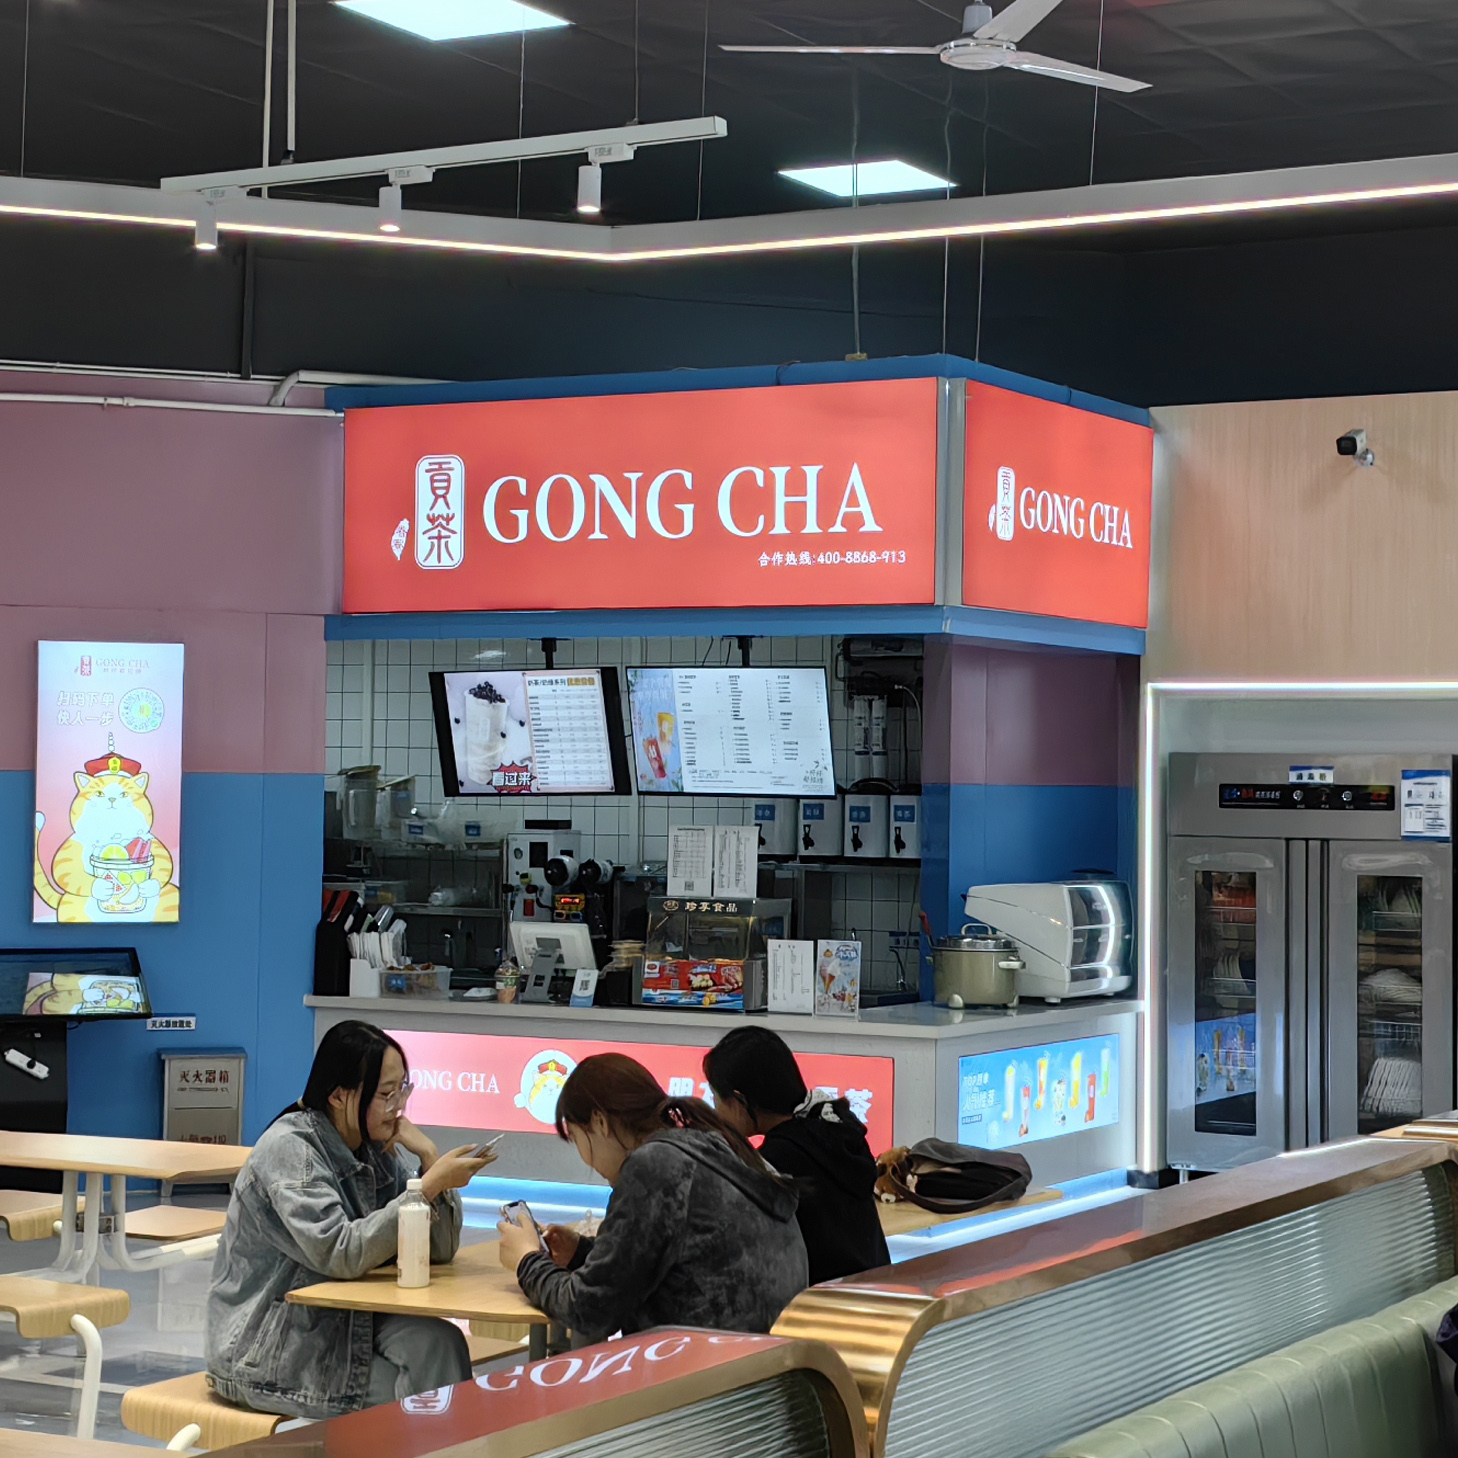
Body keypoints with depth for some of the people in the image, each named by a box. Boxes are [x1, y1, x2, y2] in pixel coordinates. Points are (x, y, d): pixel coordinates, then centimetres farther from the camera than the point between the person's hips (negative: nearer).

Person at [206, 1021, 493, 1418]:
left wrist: (429, 1158, -13)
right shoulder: (289, 1148, -17)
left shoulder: (380, 1152, 5)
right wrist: (429, 1185, -28)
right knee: (413, 1394, -19)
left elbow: (440, 1249, 0)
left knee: (437, 1342, -20)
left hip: (344, 1324, 6)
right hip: (268, 1352, -6)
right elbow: (340, 1255, -29)